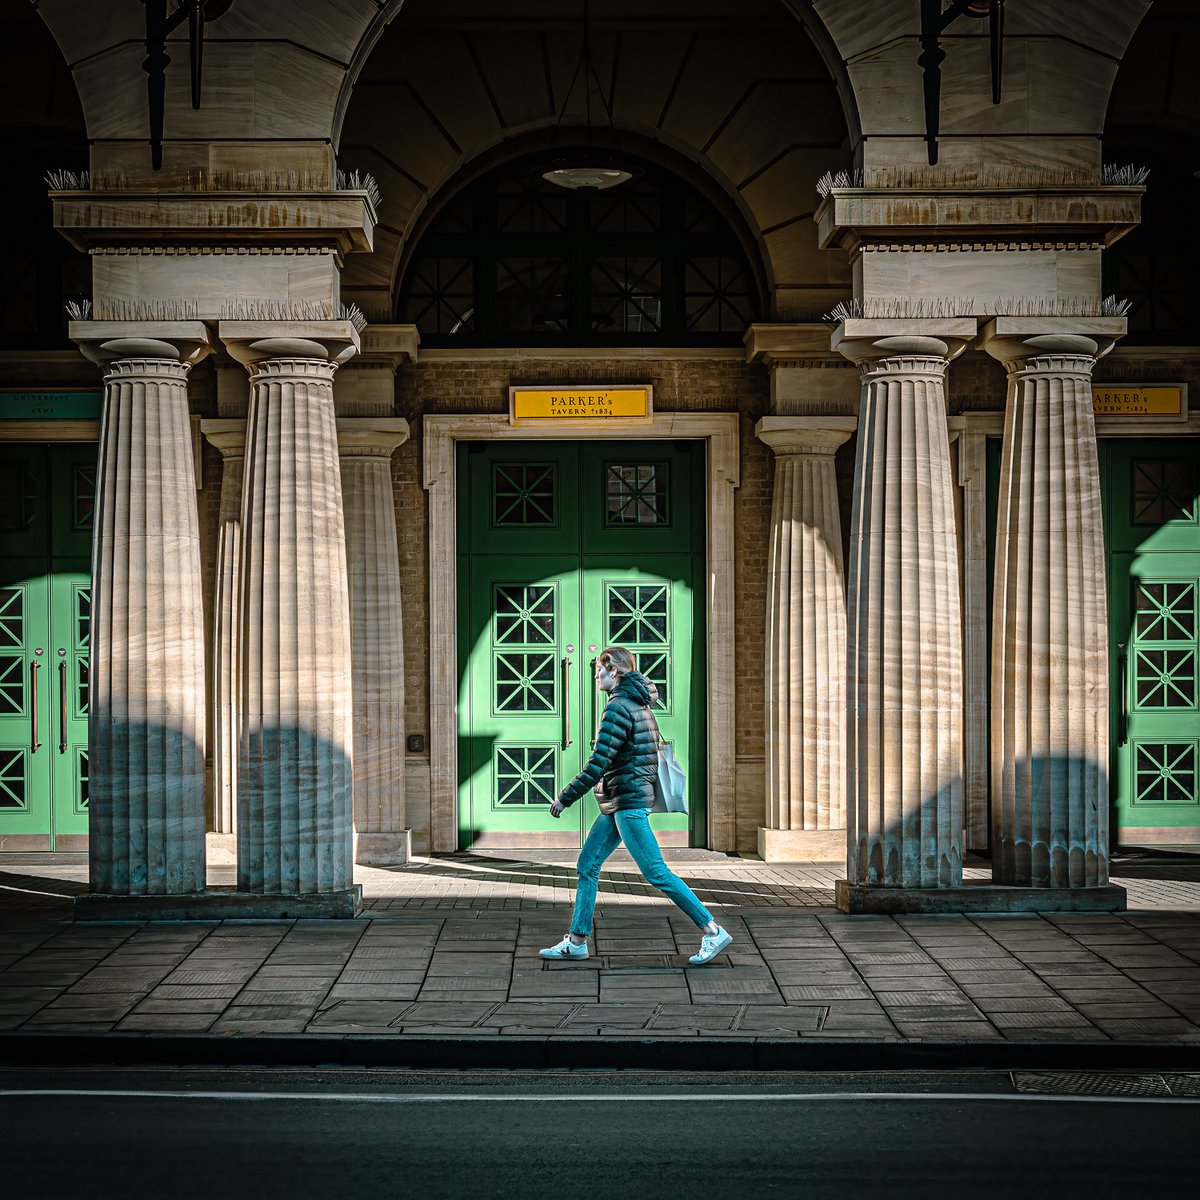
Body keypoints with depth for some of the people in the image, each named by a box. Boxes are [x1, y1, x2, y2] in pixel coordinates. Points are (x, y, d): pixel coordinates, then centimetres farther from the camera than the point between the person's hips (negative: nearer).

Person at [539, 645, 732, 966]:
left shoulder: (619, 708, -16)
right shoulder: (640, 705, 14)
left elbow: (598, 763, -20)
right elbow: (653, 753, 19)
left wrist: (565, 798, -14)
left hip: (629, 802, -10)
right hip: (618, 805, 10)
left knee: (656, 872, -7)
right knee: (587, 865, 11)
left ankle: (712, 931, -4)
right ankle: (577, 940, 15)